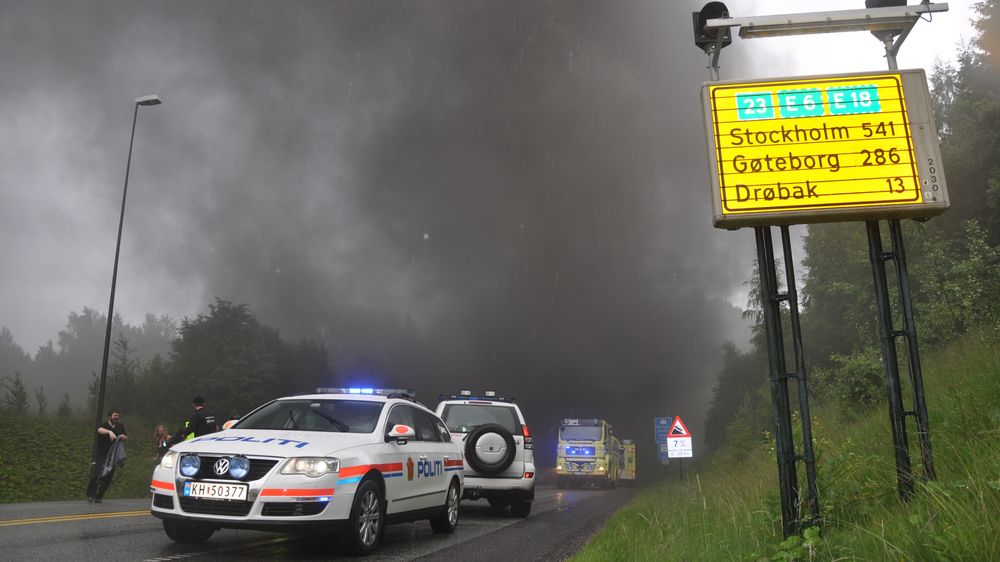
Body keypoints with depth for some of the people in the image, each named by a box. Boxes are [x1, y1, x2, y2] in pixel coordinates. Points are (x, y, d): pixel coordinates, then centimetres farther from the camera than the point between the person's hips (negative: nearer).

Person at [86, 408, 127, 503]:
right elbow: (100, 430, -31)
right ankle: (90, 495, -4)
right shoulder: (104, 425, -6)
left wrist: (124, 437, -2)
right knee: (97, 475, -15)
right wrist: (109, 431, -51)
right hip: (101, 455, -4)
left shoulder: (121, 426, 11)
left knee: (107, 478, 5)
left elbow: (126, 438, 23)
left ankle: (98, 497, 15)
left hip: (113, 457, 5)